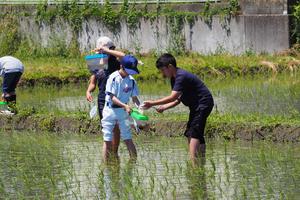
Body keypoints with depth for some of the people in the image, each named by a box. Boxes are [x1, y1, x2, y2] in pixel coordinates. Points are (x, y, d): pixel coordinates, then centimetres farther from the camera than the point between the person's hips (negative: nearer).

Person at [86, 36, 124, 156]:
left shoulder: (114, 61, -5)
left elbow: (123, 56, -29)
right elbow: (93, 83, 12)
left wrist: (107, 51, -24)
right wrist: (88, 91, -10)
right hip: (102, 99, 4)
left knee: (115, 127, -2)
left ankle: (114, 152, 5)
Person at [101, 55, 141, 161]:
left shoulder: (131, 80, 1)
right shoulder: (113, 78, -12)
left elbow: (134, 97, 7)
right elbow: (112, 97, -16)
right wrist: (125, 106, -28)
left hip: (123, 112, 3)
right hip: (110, 110, -3)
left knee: (128, 139, 0)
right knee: (107, 140, 0)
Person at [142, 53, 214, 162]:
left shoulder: (181, 76, -22)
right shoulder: (174, 78, 9)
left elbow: (173, 97, -29)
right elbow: (178, 100, 10)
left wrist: (152, 103, -26)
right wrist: (164, 107, -7)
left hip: (203, 103, -11)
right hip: (196, 106, 11)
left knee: (193, 133, -18)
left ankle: (192, 162, -26)